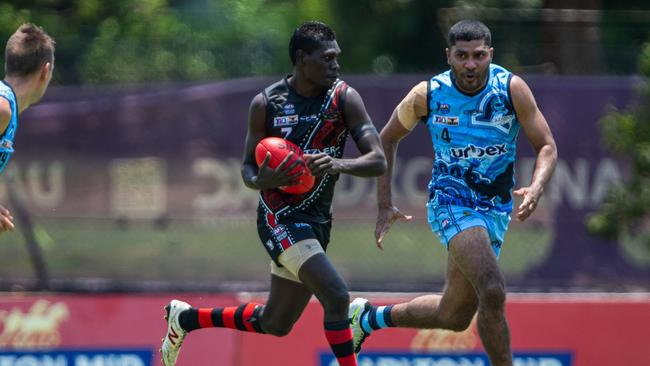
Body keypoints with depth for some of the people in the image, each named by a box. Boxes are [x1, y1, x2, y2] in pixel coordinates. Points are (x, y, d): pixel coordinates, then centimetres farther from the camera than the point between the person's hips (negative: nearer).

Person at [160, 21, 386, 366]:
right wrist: (261, 180, -22)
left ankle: (186, 318, 37)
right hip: (280, 217, -5)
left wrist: (338, 164, -31)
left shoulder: (344, 98, -4)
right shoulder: (266, 103, -7)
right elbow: (247, 167, 3)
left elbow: (378, 161, -11)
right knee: (336, 297, -24)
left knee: (274, 324, 16)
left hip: (317, 220, 5)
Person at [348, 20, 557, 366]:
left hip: (495, 209, 4)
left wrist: (535, 189, -26)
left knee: (454, 316, 12)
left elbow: (547, 147, -5)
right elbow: (387, 140, 6)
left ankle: (369, 318, 36)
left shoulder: (512, 88, -10)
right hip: (451, 201, -3)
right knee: (492, 291, -28)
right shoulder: (427, 95, -10)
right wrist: (384, 207, 1)